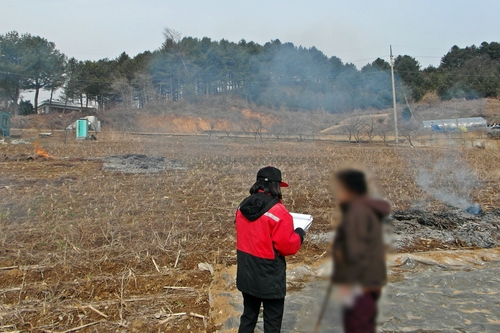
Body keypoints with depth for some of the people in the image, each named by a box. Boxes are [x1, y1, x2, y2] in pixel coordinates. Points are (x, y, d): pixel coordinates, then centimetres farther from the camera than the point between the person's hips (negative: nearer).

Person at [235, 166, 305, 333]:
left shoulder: (243, 207, 1)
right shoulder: (277, 211, -21)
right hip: (269, 276, -6)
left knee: (248, 316, 23)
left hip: (246, 273, 7)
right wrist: (298, 235, 0)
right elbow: (287, 246, -19)